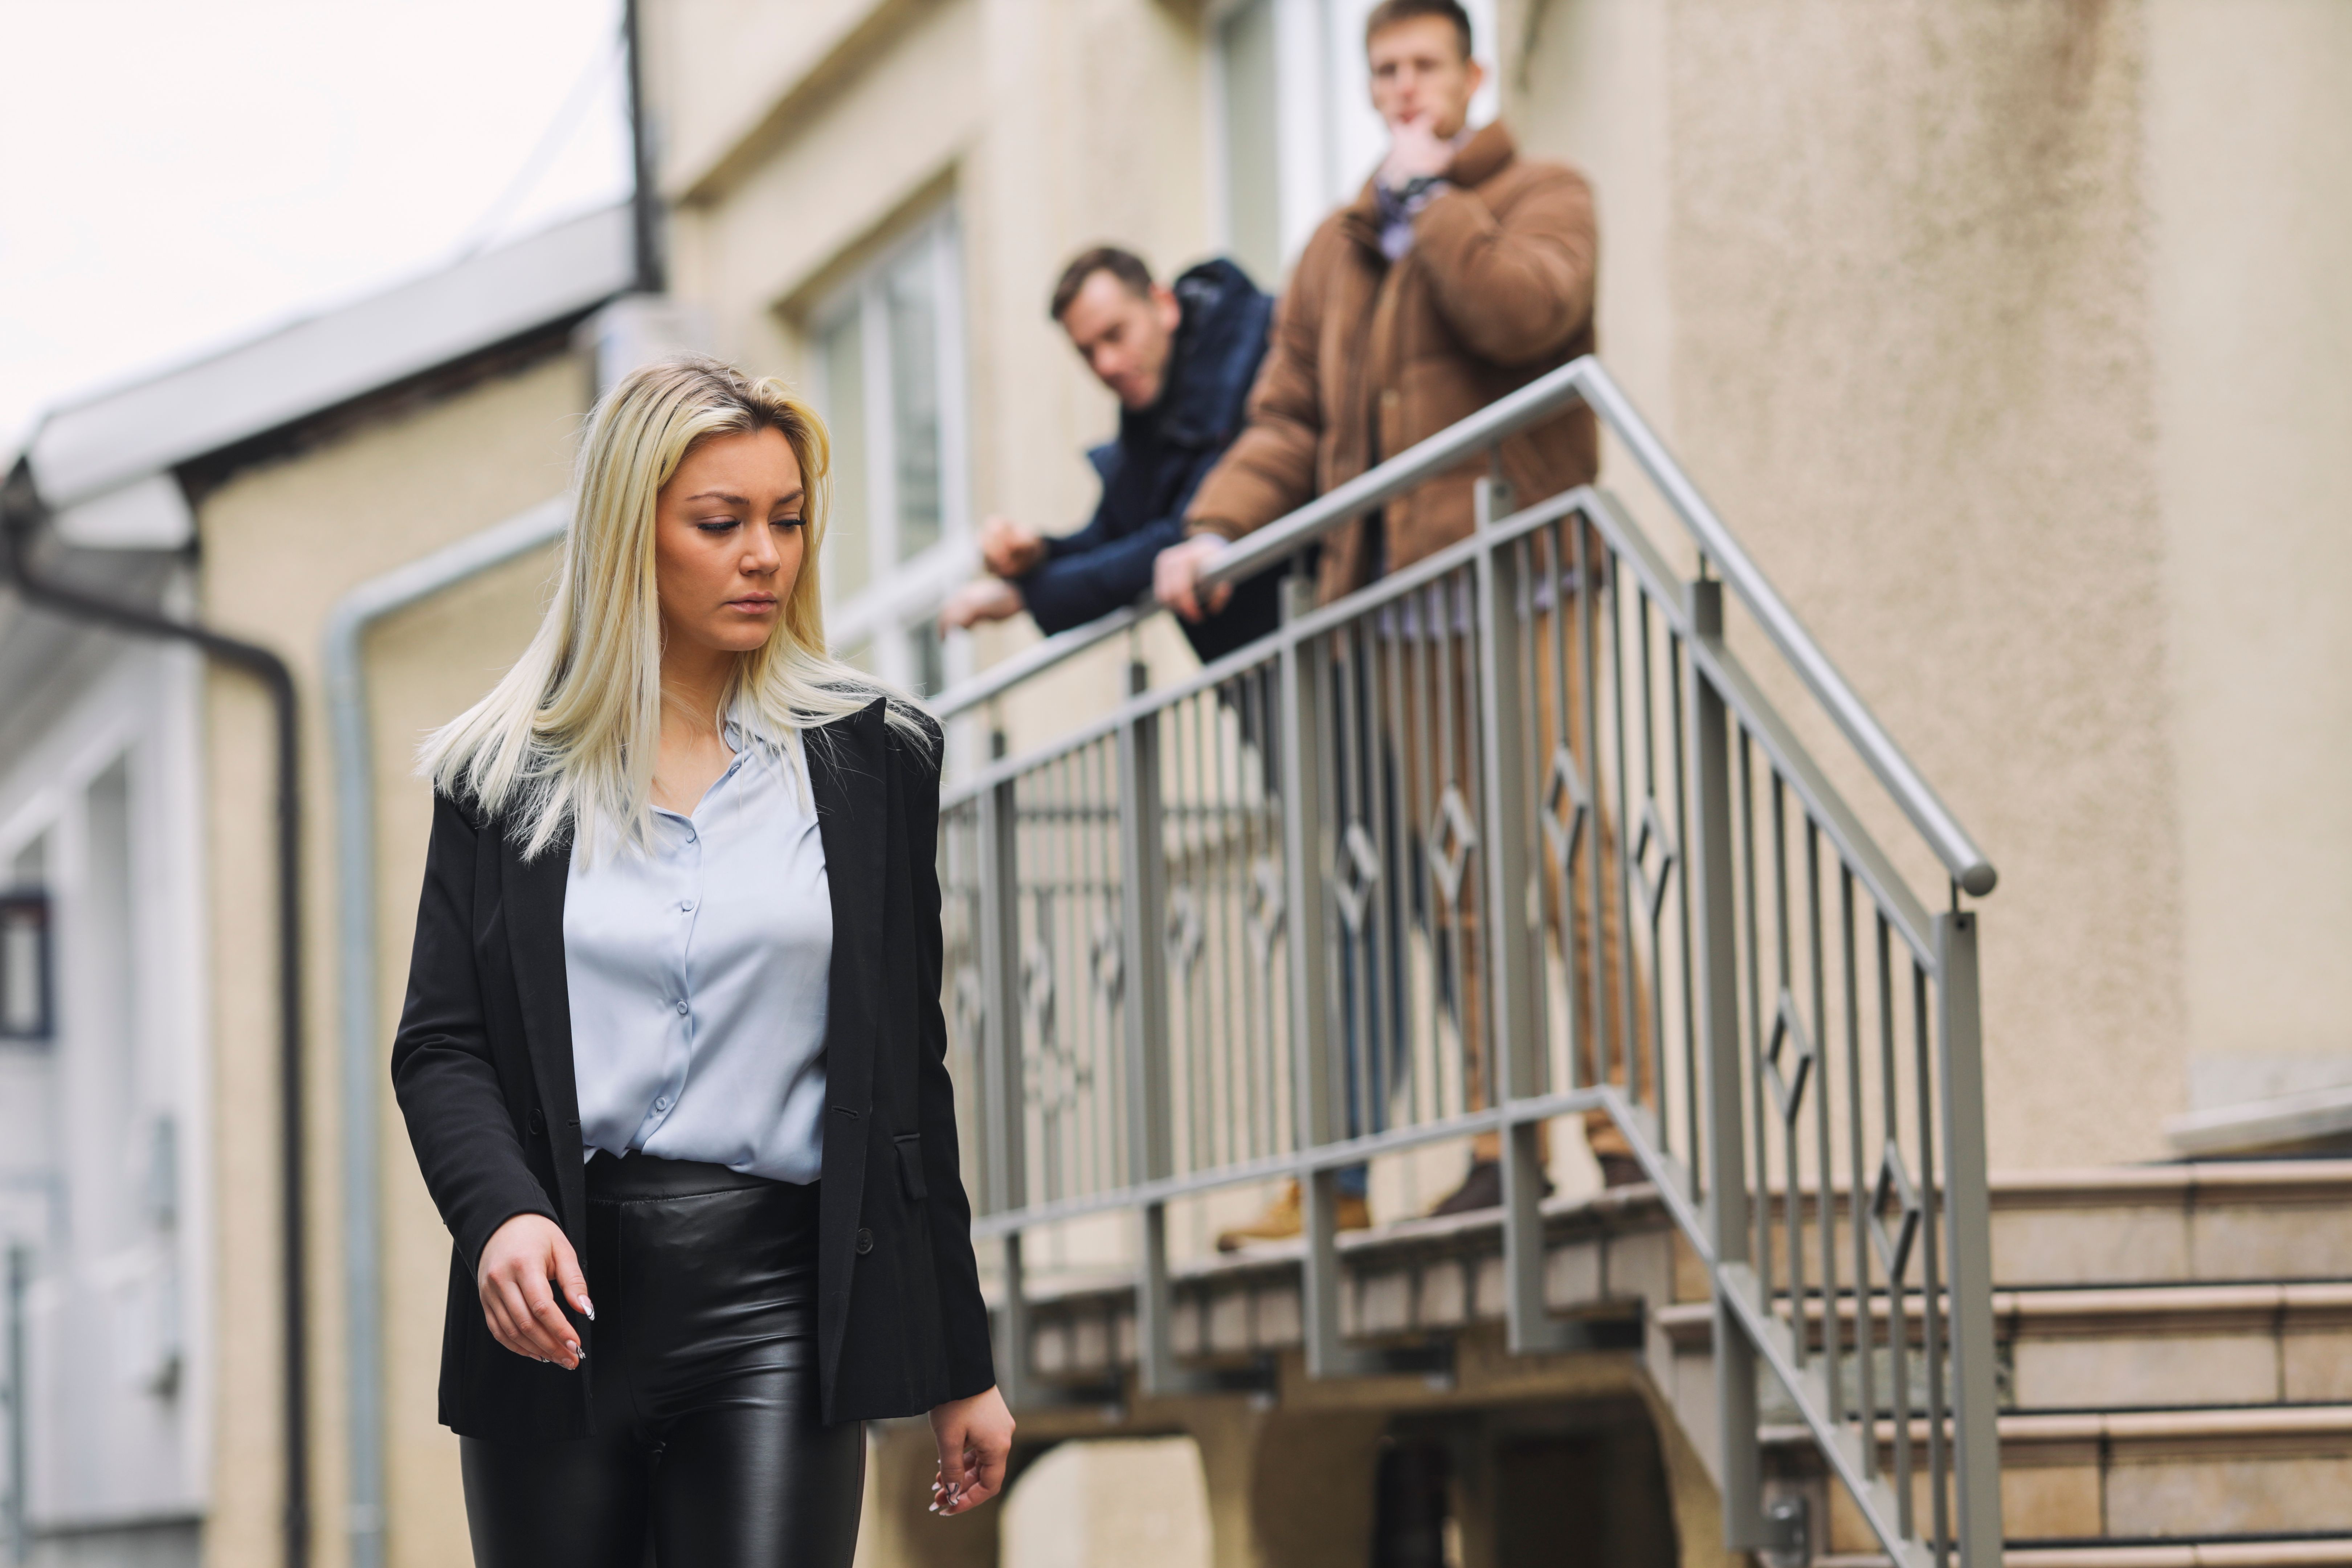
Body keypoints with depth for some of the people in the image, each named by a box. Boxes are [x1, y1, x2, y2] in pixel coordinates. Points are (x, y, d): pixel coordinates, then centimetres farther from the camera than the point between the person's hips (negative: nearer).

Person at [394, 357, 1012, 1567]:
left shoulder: (869, 761, 10)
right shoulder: (506, 773, 8)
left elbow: (908, 1071, 11)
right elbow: (440, 1046, 3)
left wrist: (960, 1365, 10)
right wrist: (501, 1214, -18)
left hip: (776, 1298, -1)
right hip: (562, 1295, 1)